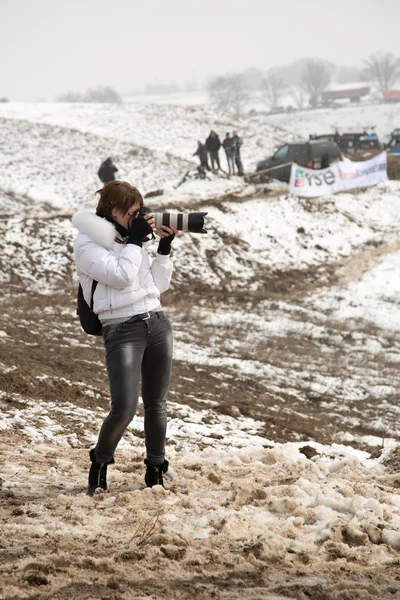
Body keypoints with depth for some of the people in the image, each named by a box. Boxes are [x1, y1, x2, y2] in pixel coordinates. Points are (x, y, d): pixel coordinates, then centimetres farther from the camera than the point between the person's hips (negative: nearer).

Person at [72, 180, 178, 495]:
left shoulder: (130, 239, 16)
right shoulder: (88, 243, -4)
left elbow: (159, 284, 16)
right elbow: (121, 276, -17)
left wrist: (165, 248, 7)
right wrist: (135, 241, -8)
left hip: (157, 323, 7)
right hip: (122, 329, -6)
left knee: (156, 404, 8)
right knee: (124, 407, -14)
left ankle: (155, 470, 19)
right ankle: (100, 463, 10)